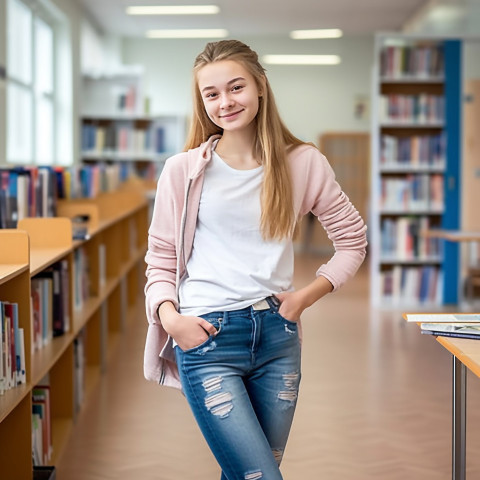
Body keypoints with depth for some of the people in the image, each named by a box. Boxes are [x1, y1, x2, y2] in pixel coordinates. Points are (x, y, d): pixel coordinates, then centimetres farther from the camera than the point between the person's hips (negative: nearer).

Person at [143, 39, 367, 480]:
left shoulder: (303, 163, 2)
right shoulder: (184, 170, -2)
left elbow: (353, 239, 10)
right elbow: (161, 258, 3)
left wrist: (307, 296, -1)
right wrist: (168, 315, -13)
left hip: (278, 332, 3)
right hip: (208, 338, -3)